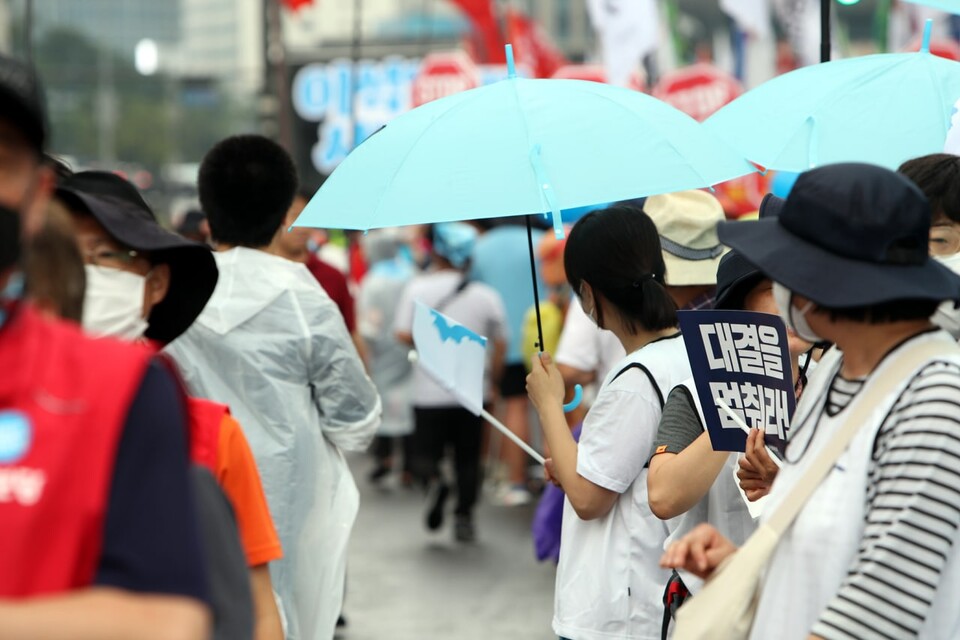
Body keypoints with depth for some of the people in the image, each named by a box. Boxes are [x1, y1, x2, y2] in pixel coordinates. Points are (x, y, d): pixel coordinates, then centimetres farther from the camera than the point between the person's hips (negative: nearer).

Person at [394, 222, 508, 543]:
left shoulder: (418, 288, -5)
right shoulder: (487, 296, 0)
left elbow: (404, 334, -9)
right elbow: (500, 345, 5)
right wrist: (492, 379, 16)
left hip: (429, 392, -1)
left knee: (426, 452, 8)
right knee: (468, 458, 11)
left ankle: (434, 480, -21)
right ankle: (464, 517, 7)